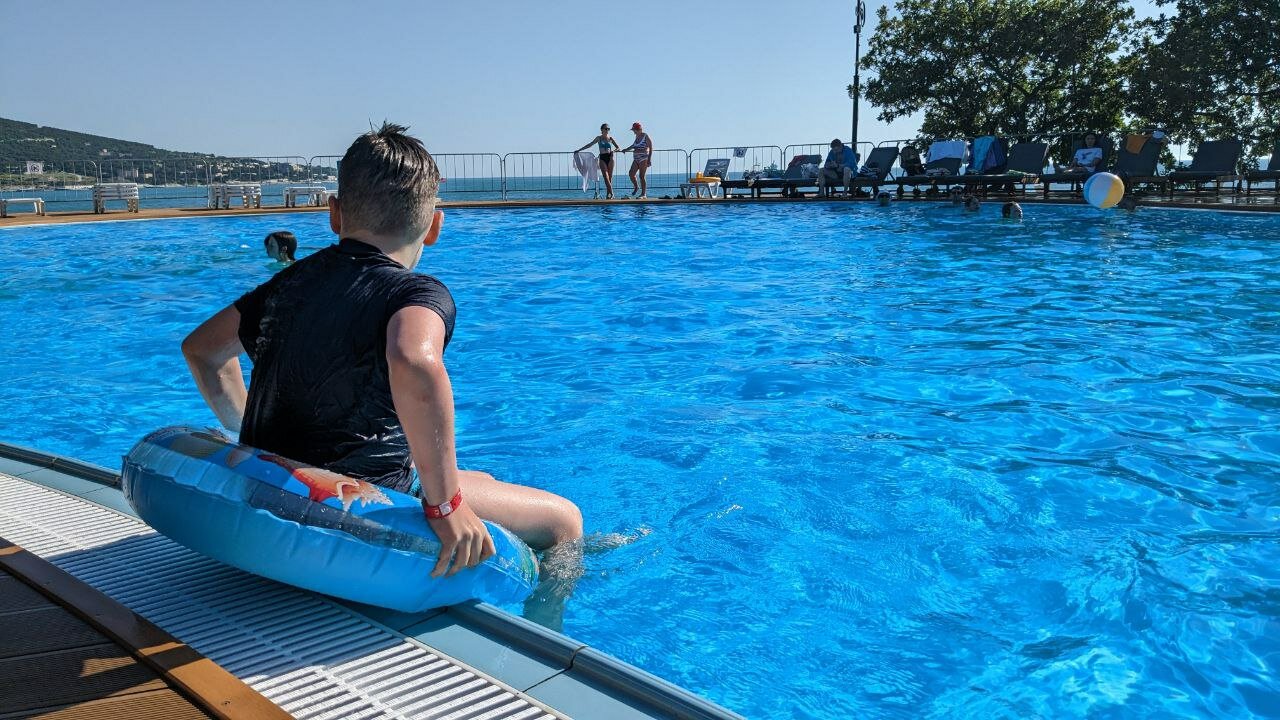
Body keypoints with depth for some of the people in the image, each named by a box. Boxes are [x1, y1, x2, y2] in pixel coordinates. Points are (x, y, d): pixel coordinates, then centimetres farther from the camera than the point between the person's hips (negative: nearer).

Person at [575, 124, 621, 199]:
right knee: (606, 176, -13)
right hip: (602, 159, -1)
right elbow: (590, 145, 9)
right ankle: (611, 193, -16)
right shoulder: (599, 138, 6)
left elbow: (617, 147, 13)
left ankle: (608, 194, 4)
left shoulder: (610, 139, 9)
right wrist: (579, 150, 9)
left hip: (610, 158, 1)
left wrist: (613, 151, -10)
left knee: (610, 176, 0)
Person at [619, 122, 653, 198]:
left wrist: (649, 159, -16)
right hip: (636, 159, 7)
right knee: (631, 173, -2)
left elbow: (650, 148, -10)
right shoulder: (637, 136, 13)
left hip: (643, 159, -7)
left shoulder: (646, 136, -8)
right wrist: (626, 149, 40)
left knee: (641, 176, -8)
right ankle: (636, 187, 23)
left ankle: (643, 194, -2)